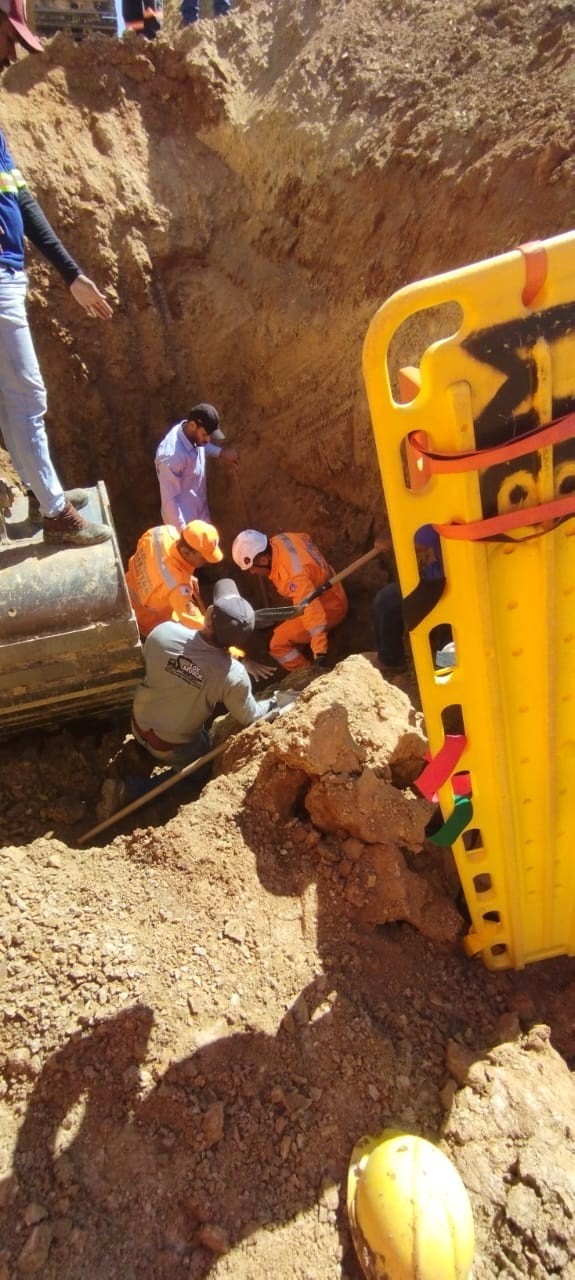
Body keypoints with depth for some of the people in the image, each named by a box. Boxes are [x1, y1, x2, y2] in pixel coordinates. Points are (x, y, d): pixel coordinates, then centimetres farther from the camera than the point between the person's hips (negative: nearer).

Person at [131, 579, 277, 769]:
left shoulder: (164, 632, -27)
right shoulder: (233, 675, -33)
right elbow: (249, 718, -14)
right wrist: (273, 703, 6)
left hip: (139, 725, 4)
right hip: (175, 748, -4)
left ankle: (140, 750, 21)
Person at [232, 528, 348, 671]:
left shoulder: (293, 575, -38)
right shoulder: (279, 540, -11)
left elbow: (313, 611, -45)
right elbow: (305, 538, 11)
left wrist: (320, 654, -49)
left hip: (329, 607, -10)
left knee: (279, 644, -11)